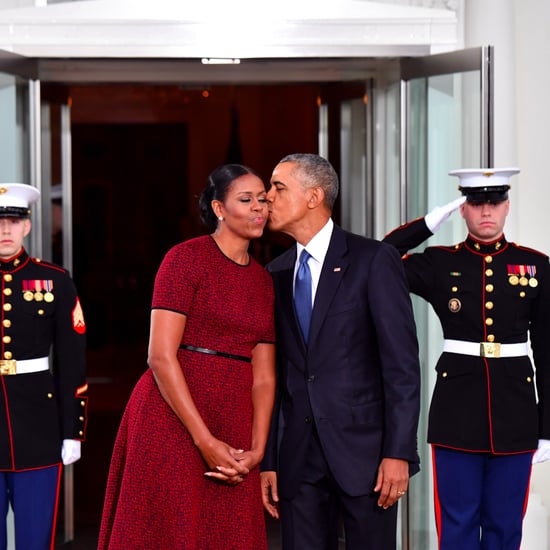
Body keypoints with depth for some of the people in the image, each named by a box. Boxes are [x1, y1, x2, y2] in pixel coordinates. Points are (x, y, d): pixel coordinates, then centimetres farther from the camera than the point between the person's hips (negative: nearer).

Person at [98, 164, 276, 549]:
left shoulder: (263, 279, 14)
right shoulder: (186, 258, -5)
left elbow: (264, 376, 9)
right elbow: (161, 356, -13)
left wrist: (257, 450, -5)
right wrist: (205, 441, -16)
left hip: (233, 427, 6)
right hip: (173, 420, -6)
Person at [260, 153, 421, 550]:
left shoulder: (374, 260, -5)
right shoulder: (276, 274, 12)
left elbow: (402, 363, -9)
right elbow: (274, 373, 12)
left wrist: (398, 453, -14)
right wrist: (268, 461, 8)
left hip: (364, 446, -4)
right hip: (298, 454, 5)